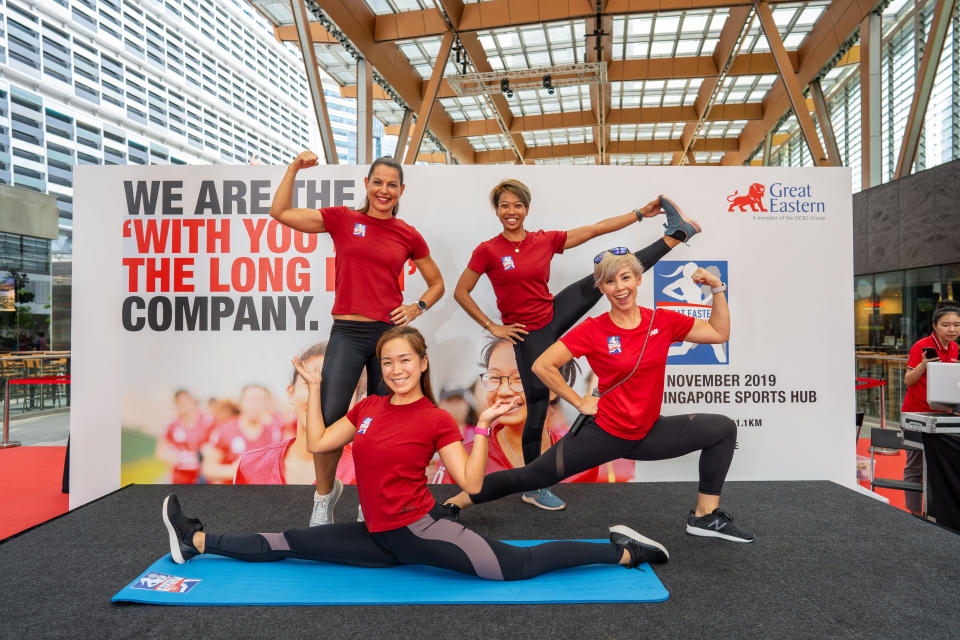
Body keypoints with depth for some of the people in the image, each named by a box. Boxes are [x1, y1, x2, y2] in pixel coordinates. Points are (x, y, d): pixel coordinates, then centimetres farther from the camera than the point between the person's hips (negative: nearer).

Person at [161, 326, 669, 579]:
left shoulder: (437, 420, -9)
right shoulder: (369, 407, 8)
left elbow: (470, 483, -12)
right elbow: (317, 443, 10)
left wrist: (483, 427, -21)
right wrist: (314, 389, 10)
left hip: (420, 528, -5)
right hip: (381, 537, 6)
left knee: (518, 565, -18)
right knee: (287, 545, 8)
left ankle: (623, 551, -7)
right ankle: (195, 542, 24)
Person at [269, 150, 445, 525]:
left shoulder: (408, 236, 8)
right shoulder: (343, 220, 5)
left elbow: (436, 283, 18)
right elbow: (281, 213, 3)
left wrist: (418, 308, 1)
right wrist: (295, 168, -2)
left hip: (390, 333, 2)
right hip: (347, 333, -1)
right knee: (328, 421, -8)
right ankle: (325, 494, 19)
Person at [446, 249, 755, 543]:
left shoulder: (662, 321, -3)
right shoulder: (593, 330, -15)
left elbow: (719, 333, 7)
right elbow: (542, 366, -16)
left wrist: (717, 288, -2)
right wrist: (580, 402, -12)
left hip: (648, 432, 5)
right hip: (604, 433, -4)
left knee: (723, 428, 0)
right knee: (532, 476, -1)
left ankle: (705, 517, 9)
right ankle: (452, 503, 15)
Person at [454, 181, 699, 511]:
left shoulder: (545, 240, 1)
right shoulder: (488, 250, -9)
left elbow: (595, 229, 3)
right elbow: (461, 292, -4)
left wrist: (641, 212, 2)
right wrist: (492, 326, -7)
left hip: (554, 314, 4)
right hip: (527, 334, -4)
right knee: (538, 408, 2)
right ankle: (533, 488, 17)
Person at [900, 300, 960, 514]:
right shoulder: (922, 346, -13)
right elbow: (908, 381, -13)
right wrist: (923, 365, -29)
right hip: (917, 412, -6)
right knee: (915, 465, 0)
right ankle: (914, 514, 9)